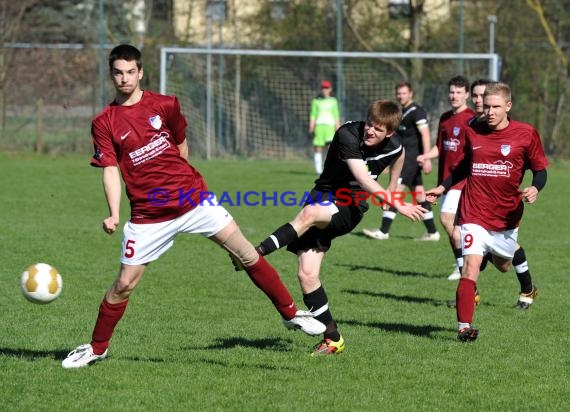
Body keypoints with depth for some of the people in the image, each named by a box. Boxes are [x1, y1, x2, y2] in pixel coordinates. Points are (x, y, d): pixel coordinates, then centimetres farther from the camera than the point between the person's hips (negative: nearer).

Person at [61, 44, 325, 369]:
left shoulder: (165, 106, 2)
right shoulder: (105, 123, -1)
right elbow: (110, 170, -7)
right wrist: (114, 214, -19)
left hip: (192, 199, 1)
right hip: (148, 215, -1)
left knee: (247, 255, -1)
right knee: (124, 284, -2)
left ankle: (291, 312, 11)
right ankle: (97, 348, 16)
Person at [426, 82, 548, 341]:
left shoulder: (526, 134, -5)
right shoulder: (473, 131, 2)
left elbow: (540, 170, 1)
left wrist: (534, 188, -19)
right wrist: (442, 188, 14)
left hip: (507, 215, 1)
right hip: (475, 213, -1)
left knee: (503, 266, 21)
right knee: (471, 266, -18)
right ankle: (464, 327, -17)